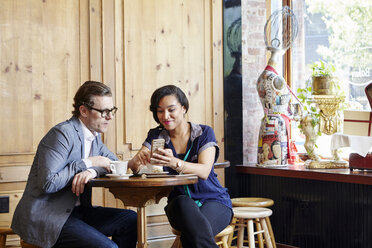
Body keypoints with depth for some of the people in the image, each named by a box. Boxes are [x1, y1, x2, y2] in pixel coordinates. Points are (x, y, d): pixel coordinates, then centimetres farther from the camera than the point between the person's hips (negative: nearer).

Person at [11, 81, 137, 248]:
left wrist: (93, 171, -13)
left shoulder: (94, 135, 11)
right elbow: (47, 184, -25)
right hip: (45, 217, -9)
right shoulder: (62, 134, -17)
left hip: (76, 210, 9)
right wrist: (88, 163, -19)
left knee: (131, 220, 2)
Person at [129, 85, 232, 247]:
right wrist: (139, 160, -32)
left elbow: (204, 171, -17)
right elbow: (134, 165, -7)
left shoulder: (204, 133, -1)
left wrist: (175, 163, -37)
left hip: (214, 201, -3)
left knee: (194, 234, -36)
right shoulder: (156, 136, 7)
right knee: (183, 203, -35)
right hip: (178, 205, 3)